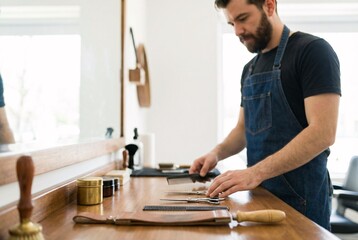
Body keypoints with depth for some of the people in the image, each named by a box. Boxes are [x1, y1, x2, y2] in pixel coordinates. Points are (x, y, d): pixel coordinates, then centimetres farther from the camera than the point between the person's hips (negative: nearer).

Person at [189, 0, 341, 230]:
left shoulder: (313, 51, -11)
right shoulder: (250, 68, 12)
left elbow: (323, 132, -21)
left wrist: (256, 172, -26)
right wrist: (217, 152, -1)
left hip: (300, 196, -7)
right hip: (260, 193, 7)